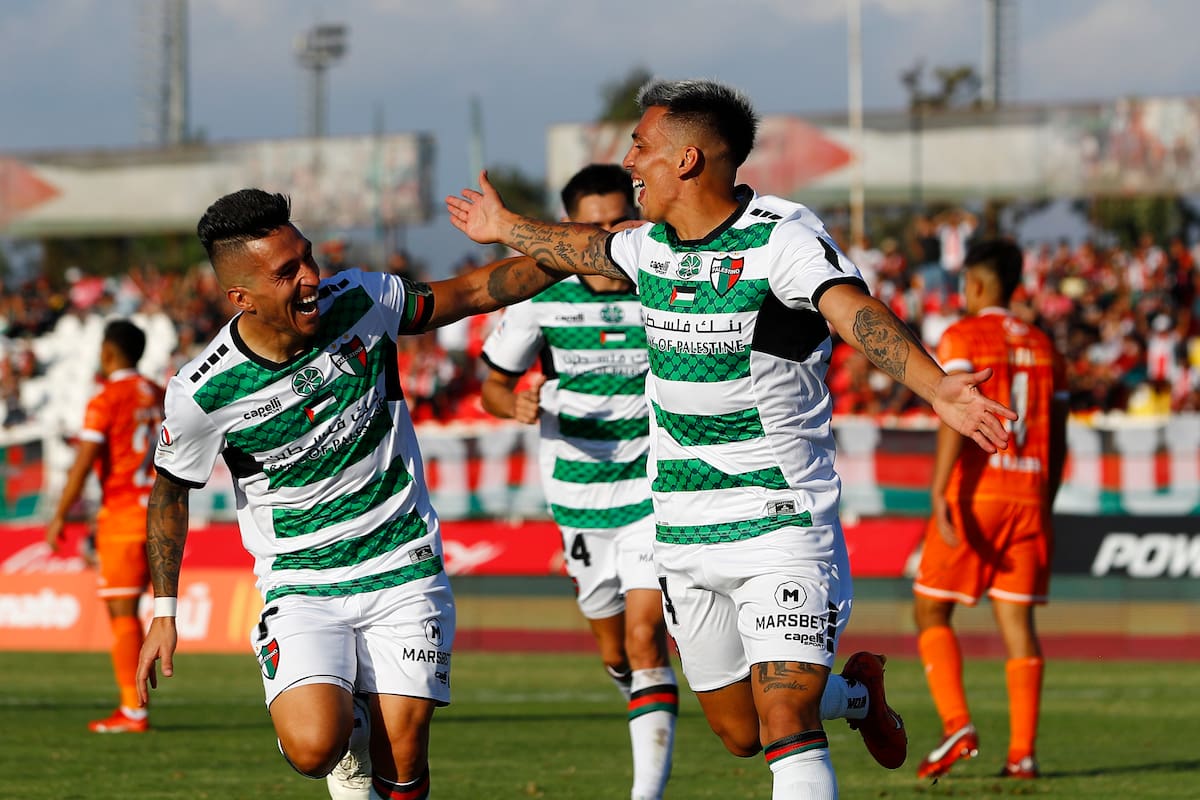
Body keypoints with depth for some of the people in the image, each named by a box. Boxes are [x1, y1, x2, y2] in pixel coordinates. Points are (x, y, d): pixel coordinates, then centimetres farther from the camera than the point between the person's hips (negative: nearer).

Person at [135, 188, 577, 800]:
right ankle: (348, 731, 13)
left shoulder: (360, 302, -9)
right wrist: (164, 612, 2)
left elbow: (472, 292, 6)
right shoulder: (202, 393, -15)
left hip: (403, 569, 2)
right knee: (312, 749, -23)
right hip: (300, 586, -2)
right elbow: (170, 491, 3)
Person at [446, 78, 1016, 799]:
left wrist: (938, 388, -52)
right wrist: (507, 227, 47)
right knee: (740, 733, 15)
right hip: (681, 533, 7)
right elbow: (592, 249, 29)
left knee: (788, 731, -18)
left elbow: (856, 312, -35)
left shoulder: (782, 237, -17)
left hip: (781, 525, -7)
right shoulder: (653, 246, 5)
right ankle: (858, 693, 43)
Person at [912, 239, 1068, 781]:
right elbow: (1057, 439, 15)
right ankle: (1022, 752, -4)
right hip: (1028, 496, 5)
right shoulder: (1042, 348, 14)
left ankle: (957, 726, -11)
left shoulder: (962, 338, -3)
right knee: (1017, 620, 4)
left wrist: (938, 497, -20)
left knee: (930, 610, 6)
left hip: (974, 493, -5)